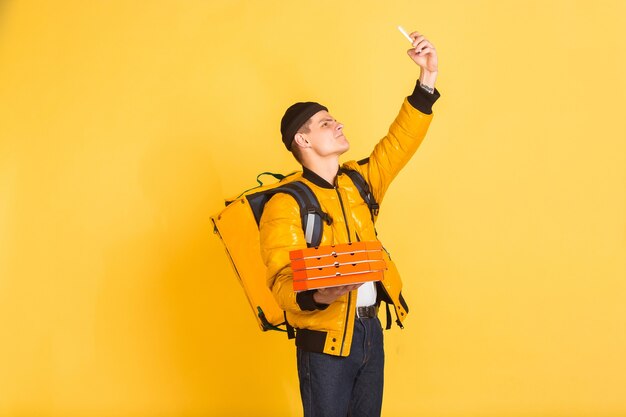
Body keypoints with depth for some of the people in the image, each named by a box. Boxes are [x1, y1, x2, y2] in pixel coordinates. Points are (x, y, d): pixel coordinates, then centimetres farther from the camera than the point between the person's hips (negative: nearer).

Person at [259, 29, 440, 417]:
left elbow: (399, 144, 7)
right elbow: (283, 280, -17)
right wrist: (316, 296, -40)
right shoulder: (286, 204, -13)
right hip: (325, 341, -6)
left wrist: (427, 81, -2)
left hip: (371, 330, 6)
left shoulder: (358, 180, 7)